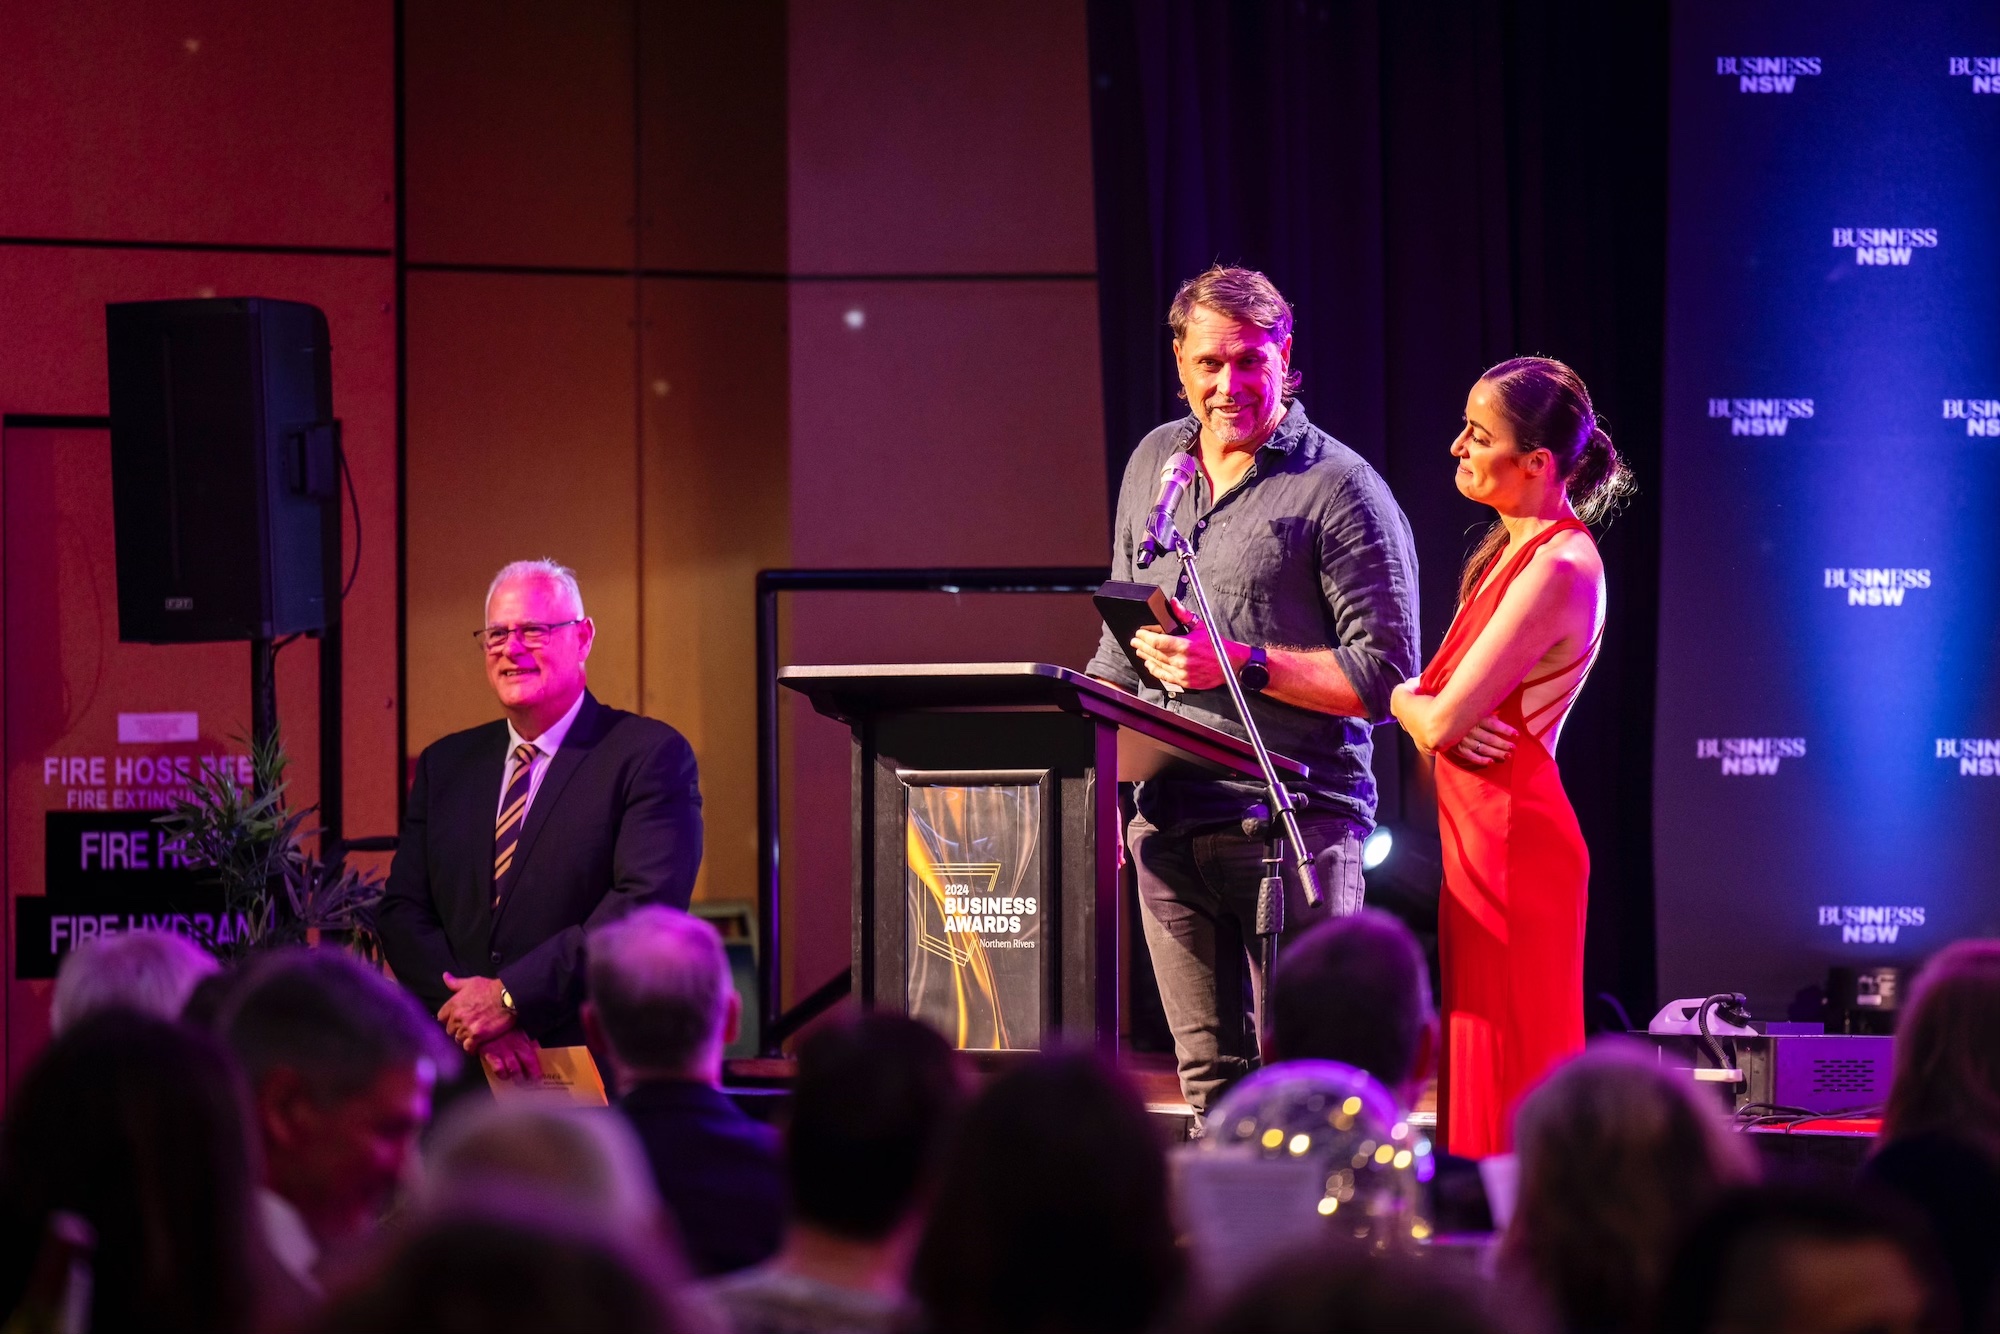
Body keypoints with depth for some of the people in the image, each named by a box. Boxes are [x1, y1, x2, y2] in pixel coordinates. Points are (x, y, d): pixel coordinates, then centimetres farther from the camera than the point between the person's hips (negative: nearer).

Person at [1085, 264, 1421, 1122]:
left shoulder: (1338, 489, -5)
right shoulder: (1153, 464, 16)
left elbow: (1385, 675, -10)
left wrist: (1238, 663, -15)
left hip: (1294, 821, -6)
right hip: (1169, 819, 6)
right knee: (1209, 1073, 7)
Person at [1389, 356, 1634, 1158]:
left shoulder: (1558, 569, -17)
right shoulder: (1514, 550, 14)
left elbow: (1443, 720, -20)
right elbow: (1435, 711, 15)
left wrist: (1404, 699, 1)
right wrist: (1426, 706, -7)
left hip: (1510, 838, -10)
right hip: (1478, 831, 10)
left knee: (1508, 1086, -6)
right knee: (1482, 1079, 12)